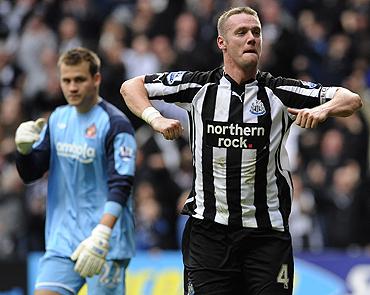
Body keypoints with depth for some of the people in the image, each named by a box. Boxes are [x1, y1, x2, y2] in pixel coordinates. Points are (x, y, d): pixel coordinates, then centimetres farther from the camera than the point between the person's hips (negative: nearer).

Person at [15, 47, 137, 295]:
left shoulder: (115, 124, -11)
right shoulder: (58, 118, 11)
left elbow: (121, 186, -20)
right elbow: (30, 174, 15)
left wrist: (100, 236, -32)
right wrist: (24, 148, -8)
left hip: (107, 246, -6)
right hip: (62, 238, 6)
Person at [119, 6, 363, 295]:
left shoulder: (280, 91, -1)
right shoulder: (199, 86, 2)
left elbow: (352, 100, -4)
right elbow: (131, 86, 9)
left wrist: (322, 109, -25)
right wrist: (155, 118, -10)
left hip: (267, 232, 0)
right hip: (208, 228, 0)